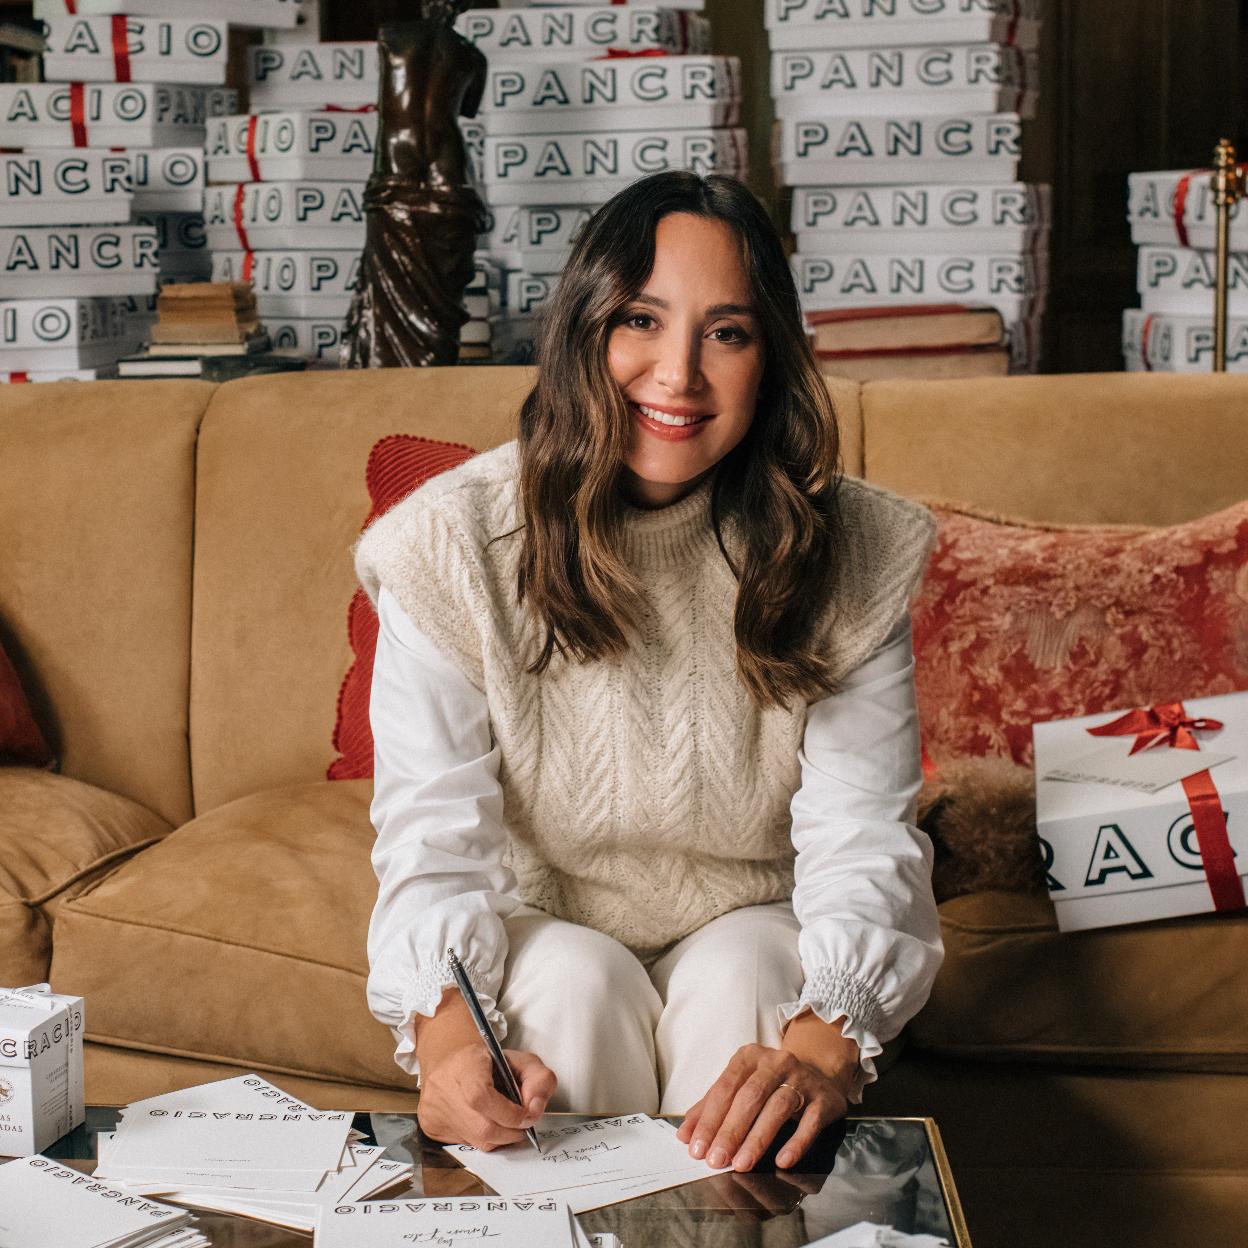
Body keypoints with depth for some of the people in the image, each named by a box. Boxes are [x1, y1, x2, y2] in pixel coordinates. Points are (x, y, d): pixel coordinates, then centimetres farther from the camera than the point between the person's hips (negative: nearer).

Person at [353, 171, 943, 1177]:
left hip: (749, 951, 1)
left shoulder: (845, 554, -12)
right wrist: (444, 1024, -41)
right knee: (574, 976, -32)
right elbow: (435, 829, -20)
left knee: (739, 969, -31)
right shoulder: (456, 543, -15)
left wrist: (825, 1039, -40)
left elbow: (865, 836, -20)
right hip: (543, 942, 0)